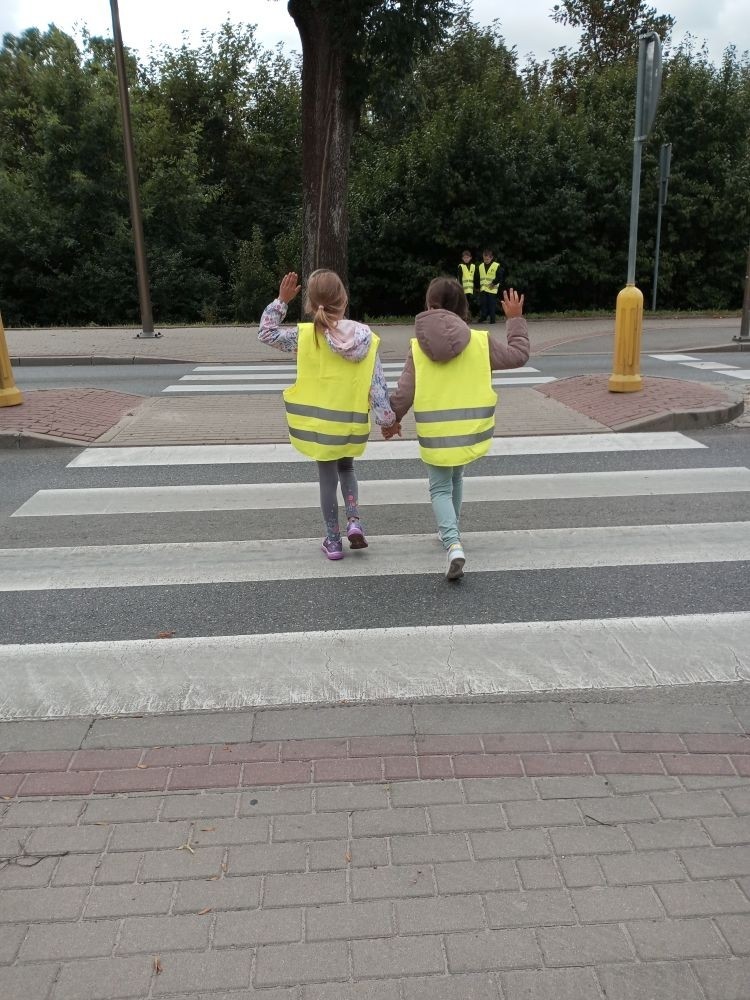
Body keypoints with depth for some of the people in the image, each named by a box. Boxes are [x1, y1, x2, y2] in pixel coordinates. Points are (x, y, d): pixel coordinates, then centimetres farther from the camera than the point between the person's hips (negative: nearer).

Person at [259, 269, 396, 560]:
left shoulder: (306, 335, -12)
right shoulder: (367, 339, -8)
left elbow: (266, 334, -1)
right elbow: (378, 386, -8)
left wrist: (281, 300, -3)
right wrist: (387, 418, 0)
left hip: (319, 422, -2)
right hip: (352, 424, 2)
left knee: (328, 477, 12)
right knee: (346, 467, 27)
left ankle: (333, 540, 21)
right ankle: (354, 522, 11)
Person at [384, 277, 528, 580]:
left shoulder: (418, 346, -6)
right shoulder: (480, 341, -4)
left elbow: (403, 394, -6)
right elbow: (518, 355, 9)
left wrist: (392, 421, 11)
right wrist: (516, 319, 20)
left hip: (434, 433, -2)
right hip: (471, 429, 2)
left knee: (440, 489, 10)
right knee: (456, 477, 27)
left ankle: (453, 543, -13)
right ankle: (450, 532, 40)